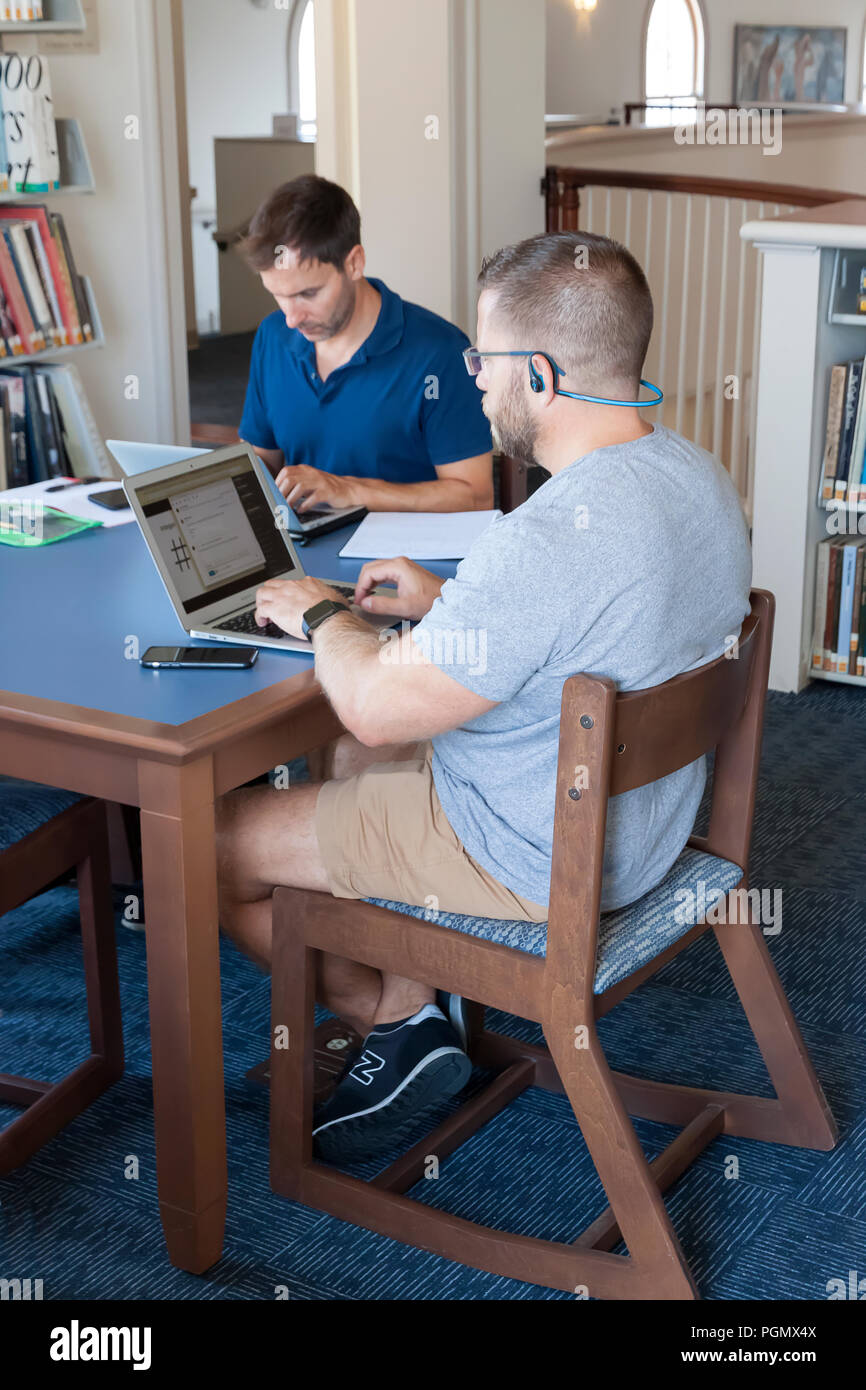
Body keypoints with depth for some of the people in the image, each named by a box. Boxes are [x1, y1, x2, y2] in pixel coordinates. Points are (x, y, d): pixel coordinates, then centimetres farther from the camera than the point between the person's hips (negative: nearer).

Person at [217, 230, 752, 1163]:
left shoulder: (546, 543, -33)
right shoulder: (696, 474, -4)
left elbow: (374, 705, -25)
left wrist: (320, 615, -5)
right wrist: (449, 602, 11)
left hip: (537, 865, -9)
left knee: (212, 846, 3)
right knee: (349, 756, 28)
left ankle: (395, 1015, 15)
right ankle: (415, 987, 25)